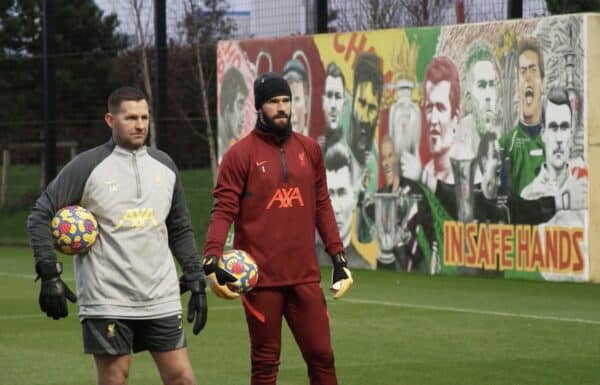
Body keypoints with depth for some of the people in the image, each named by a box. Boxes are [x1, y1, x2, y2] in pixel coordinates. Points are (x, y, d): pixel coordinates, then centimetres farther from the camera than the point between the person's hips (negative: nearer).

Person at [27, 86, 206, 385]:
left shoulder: (163, 165, 12)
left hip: (162, 300, 4)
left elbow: (180, 229, 19)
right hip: (107, 302, -4)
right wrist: (49, 275, -11)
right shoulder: (87, 167, -3)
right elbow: (40, 216, -3)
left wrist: (196, 281, 13)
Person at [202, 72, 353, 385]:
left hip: (305, 276, 4)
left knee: (321, 355, 4)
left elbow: (322, 207, 15)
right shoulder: (240, 154, -4)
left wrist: (338, 259, 10)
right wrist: (211, 261, -22)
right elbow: (223, 211, -9)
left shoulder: (309, 149, 10)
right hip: (260, 277, -4)